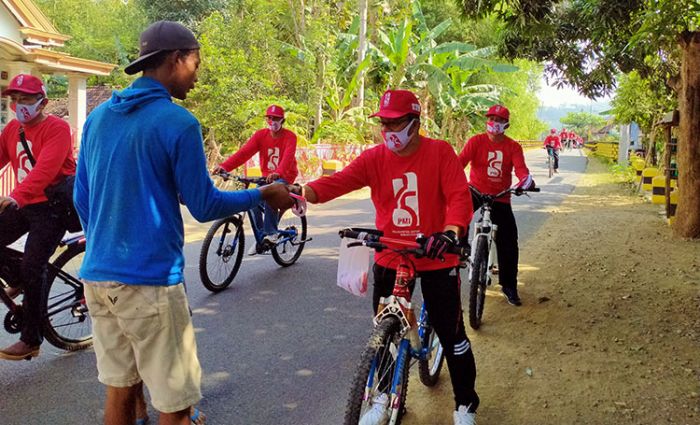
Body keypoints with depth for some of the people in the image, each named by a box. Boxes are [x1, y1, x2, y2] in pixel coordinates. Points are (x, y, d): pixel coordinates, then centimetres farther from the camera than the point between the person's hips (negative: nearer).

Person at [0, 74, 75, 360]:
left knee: (33, 266, -11)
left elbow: (44, 169, -28)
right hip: (24, 204, 7)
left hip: (51, 206, -7)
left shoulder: (56, 128, -15)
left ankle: (31, 340, 0)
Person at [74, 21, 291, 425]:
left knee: (120, 390, 19)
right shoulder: (178, 123, -13)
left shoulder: (99, 116, 8)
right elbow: (204, 207, -8)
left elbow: (82, 199, 15)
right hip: (150, 281, -8)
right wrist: (264, 194, 5)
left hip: (98, 275, 8)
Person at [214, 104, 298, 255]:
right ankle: (261, 237, -2)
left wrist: (278, 173, -53)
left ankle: (271, 234, -19)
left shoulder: (289, 136, -13)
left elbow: (288, 156, -32)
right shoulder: (261, 135, -3)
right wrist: (225, 166, -33)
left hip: (284, 177, -4)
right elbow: (244, 152, -17)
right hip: (267, 177, 4)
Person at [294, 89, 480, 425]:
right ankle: (385, 396, 37)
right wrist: (304, 192, -36)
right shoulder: (374, 158, -3)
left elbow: (459, 196, -16)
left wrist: (450, 231, -35)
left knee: (451, 333, 5)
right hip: (390, 258, 3)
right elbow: (340, 180, -17)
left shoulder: (440, 152, -8)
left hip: (436, 257, -3)